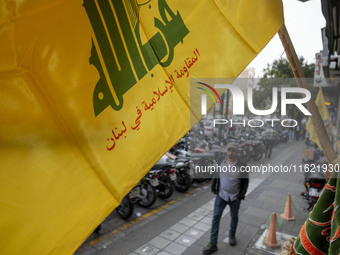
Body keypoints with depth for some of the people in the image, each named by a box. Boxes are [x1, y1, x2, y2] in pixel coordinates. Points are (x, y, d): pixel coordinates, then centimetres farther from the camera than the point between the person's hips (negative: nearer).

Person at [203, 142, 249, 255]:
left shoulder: (242, 165, -14)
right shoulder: (220, 162, -8)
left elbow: (245, 181, -4)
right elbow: (216, 176, 6)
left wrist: (241, 195, -6)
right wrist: (213, 188, 4)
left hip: (234, 197, -1)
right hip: (221, 195, 1)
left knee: (234, 217, 19)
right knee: (216, 217, 0)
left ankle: (232, 235, 45)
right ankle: (213, 243, 10)